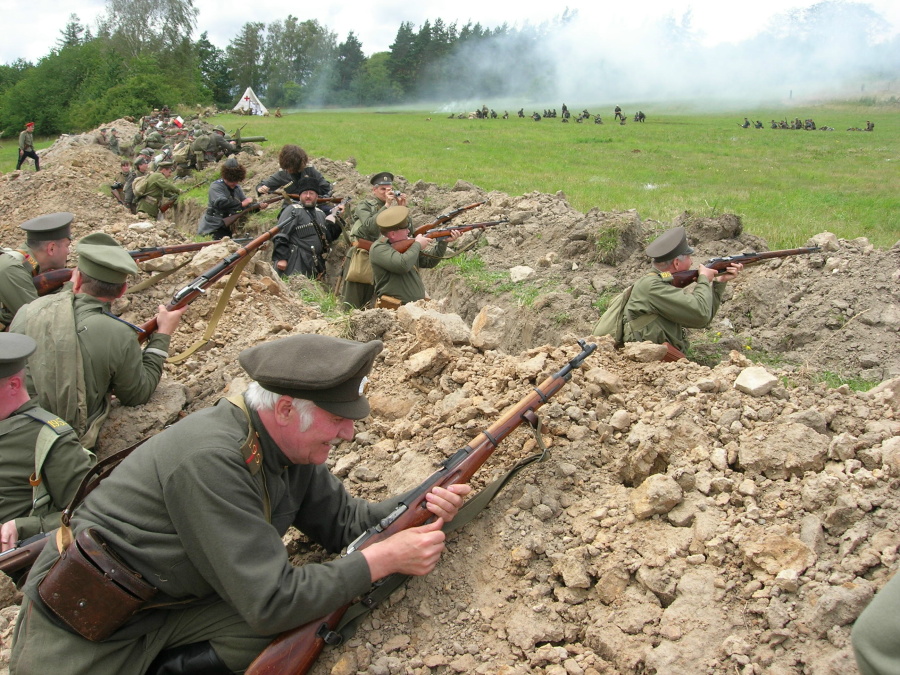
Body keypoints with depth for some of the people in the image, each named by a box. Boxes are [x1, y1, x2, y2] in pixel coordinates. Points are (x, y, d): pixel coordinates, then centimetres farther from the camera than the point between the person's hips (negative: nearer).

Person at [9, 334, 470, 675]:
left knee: (310, 621, -12)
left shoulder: (291, 443, -4)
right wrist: (384, 558, -23)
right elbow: (272, 603, -28)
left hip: (175, 605, 7)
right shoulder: (212, 459, -28)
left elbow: (343, 520, 6)